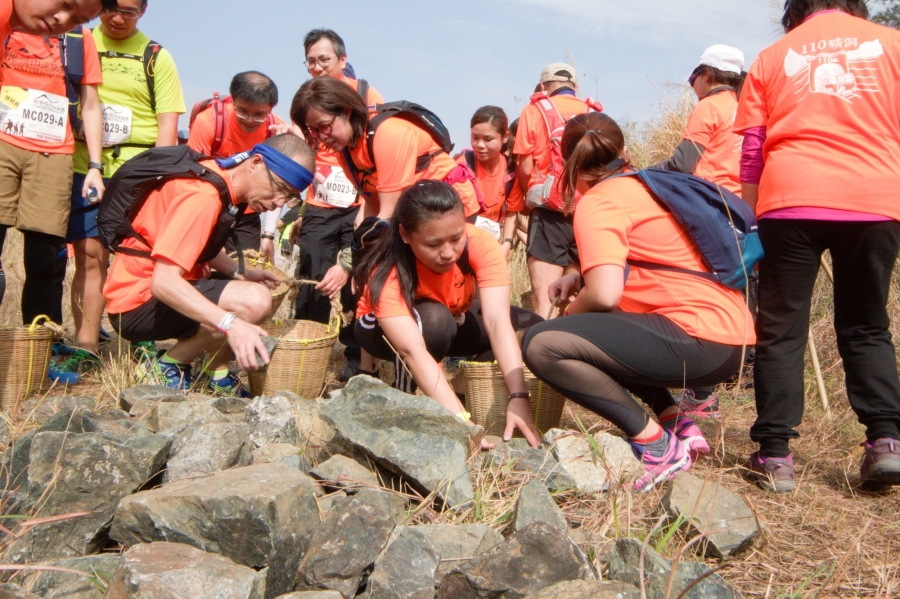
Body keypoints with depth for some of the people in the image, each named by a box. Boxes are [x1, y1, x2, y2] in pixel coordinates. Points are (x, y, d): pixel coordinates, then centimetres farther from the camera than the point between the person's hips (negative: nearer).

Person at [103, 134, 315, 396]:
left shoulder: (219, 175, 5)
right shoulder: (203, 196, -24)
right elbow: (163, 281, -33)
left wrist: (240, 274, 3)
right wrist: (230, 323, -42)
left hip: (166, 291, 10)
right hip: (137, 303, -10)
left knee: (270, 290, 19)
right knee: (254, 301, -29)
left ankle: (217, 374, 8)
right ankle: (170, 366, -8)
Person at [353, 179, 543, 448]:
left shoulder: (481, 243, -31)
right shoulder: (387, 273, -37)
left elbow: (497, 320, -38)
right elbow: (412, 351, -48)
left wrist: (518, 397, -49)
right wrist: (461, 420, -58)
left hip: (455, 319, 4)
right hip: (385, 328, -4)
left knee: (533, 328, -19)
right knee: (433, 318, -38)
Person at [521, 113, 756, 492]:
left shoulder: (598, 202, -7)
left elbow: (605, 294, -20)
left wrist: (571, 311, 2)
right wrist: (581, 279, 17)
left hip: (699, 341, -9)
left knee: (542, 344, -14)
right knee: (596, 328, 29)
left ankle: (657, 446, -8)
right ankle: (678, 425, 16)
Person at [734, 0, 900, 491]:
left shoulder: (773, 56, 14)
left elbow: (751, 152, 11)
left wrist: (752, 220, 16)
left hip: (791, 202, -1)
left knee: (782, 328, 4)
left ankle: (774, 453, 0)